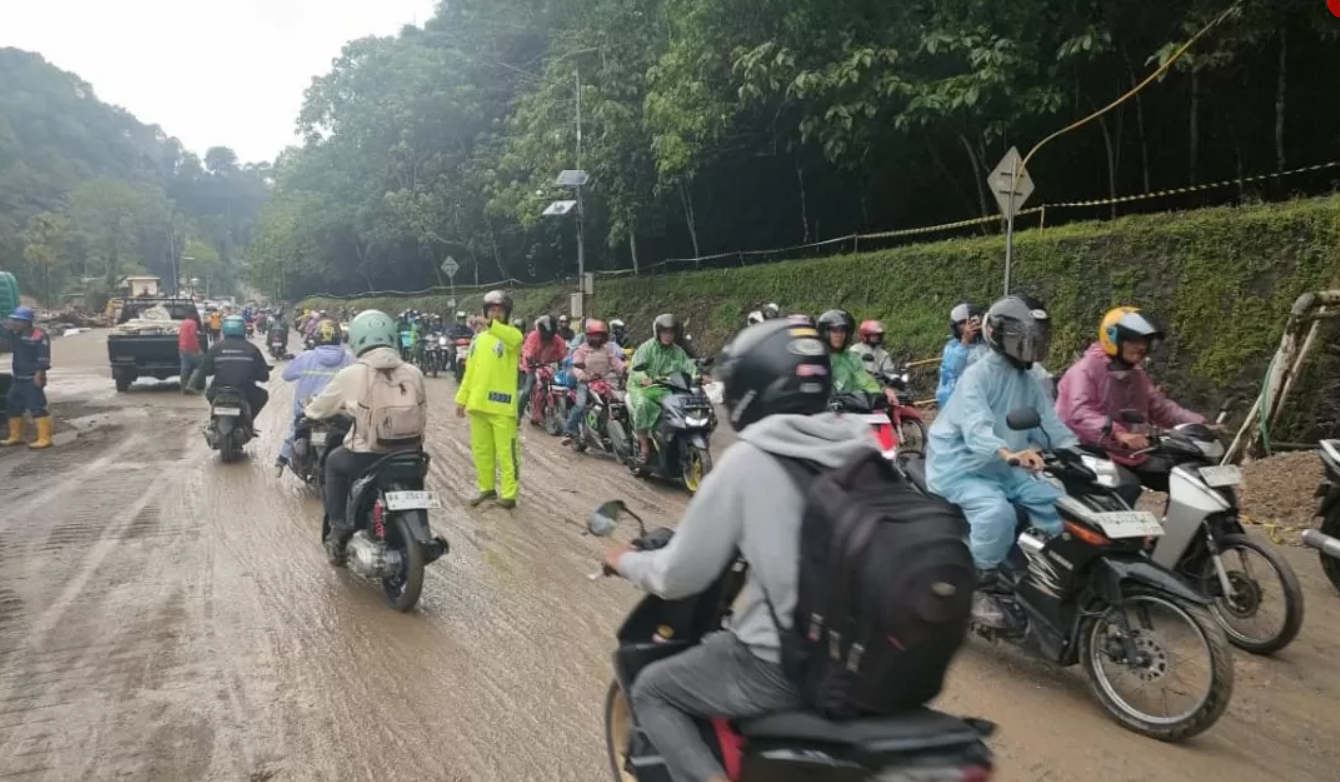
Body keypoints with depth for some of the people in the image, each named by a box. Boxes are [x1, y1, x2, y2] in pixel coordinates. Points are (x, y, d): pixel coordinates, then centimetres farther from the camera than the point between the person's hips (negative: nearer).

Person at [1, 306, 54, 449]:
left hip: (32, 379, -9)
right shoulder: (16, 334, 11)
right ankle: (16, 437, 29)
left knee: (37, 407, -12)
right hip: (18, 379, 9)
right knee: (12, 406, 16)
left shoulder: (40, 335, -13)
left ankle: (45, 439, -11)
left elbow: (44, 358, -18)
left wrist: (39, 374, -23)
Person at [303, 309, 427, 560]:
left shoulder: (351, 374, -8)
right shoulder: (413, 373, -1)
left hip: (366, 459, -2)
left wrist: (308, 413, 32)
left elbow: (318, 409, 9)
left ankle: (339, 528, 26)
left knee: (334, 462, 28)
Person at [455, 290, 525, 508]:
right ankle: (486, 487, 26)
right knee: (481, 449, 14)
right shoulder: (479, 339, 15)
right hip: (478, 403, 6)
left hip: (502, 404, -6)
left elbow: (516, 340, -30)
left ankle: (508, 493, 2)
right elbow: (470, 371, 16)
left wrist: (493, 326, -40)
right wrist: (462, 399, 12)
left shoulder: (511, 333, -3)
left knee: (505, 451, -3)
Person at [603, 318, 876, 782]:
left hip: (781, 666, -6)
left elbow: (679, 575, -9)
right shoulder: (863, 449, -1)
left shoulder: (748, 460, -16)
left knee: (652, 691, 17)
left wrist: (626, 561, 11)